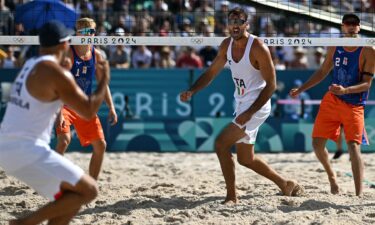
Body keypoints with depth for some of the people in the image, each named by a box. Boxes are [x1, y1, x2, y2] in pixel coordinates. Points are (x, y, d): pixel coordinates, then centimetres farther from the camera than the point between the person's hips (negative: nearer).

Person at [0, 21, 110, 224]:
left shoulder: (29, 66, 15)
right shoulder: (57, 73, -12)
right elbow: (89, 111, -8)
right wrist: (105, 78, 4)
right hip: (28, 152, -9)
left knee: (70, 195, 18)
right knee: (88, 190, -5)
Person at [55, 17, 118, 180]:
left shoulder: (96, 55, 2)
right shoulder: (69, 54, -16)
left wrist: (111, 108, 2)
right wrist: (59, 113, -33)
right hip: (65, 105, -6)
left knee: (100, 145, 4)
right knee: (64, 140, -27)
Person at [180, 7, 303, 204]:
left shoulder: (258, 48, -19)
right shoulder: (226, 46, 3)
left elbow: (271, 84, -18)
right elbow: (211, 72, 13)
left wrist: (249, 113, -24)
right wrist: (192, 91, -5)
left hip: (257, 106, -8)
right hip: (242, 105, 9)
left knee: (221, 143, -18)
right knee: (245, 159, 17)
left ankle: (231, 196, -8)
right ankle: (286, 185, 34)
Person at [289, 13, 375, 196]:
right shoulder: (335, 47, 4)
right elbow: (322, 72, 17)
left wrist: (345, 90, -30)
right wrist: (300, 89, 12)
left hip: (354, 106, -5)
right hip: (331, 101, 5)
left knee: (354, 147, -17)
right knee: (317, 143, 3)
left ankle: (359, 194, -20)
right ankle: (331, 176, 30)